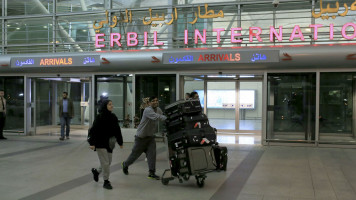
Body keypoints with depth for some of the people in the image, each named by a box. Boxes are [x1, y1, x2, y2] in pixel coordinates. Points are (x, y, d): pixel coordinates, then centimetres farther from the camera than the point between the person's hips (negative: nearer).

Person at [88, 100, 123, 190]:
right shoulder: (99, 117, -13)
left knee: (108, 162, 14)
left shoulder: (113, 117, 5)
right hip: (100, 143, -6)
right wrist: (92, 143, -21)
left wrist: (120, 142, 13)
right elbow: (94, 130, -15)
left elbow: (117, 130, 12)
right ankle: (106, 181, 11)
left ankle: (96, 171, 41)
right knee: (105, 163, -4)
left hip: (109, 143, 6)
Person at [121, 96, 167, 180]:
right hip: (141, 136, -6)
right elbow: (156, 117, -42)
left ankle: (151, 172, -5)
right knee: (135, 153, 8)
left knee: (152, 153, -9)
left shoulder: (158, 110, 2)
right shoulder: (147, 110, -25)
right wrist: (166, 118, -50)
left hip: (150, 136, 6)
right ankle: (125, 164, 35)